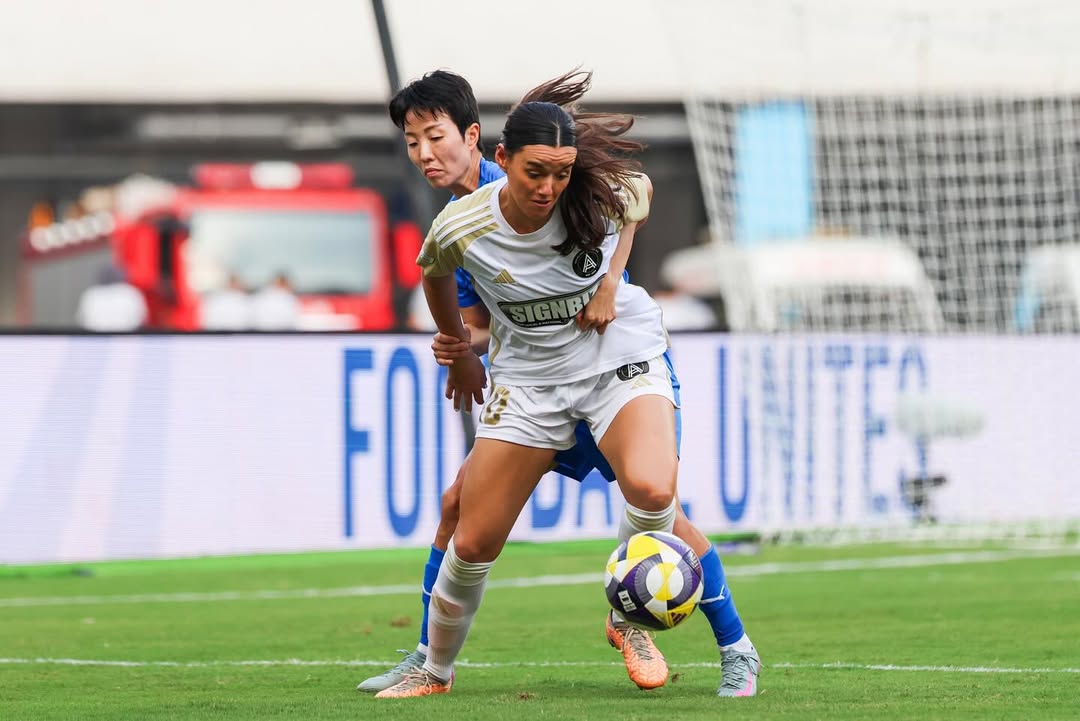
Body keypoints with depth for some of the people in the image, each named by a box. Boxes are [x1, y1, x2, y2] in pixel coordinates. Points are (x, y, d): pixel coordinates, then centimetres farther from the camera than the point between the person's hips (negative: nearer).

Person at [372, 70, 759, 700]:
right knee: (472, 542, 0)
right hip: (528, 376, 1)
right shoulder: (458, 229, -19)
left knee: (651, 490, -30)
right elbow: (437, 277, 6)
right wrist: (459, 353, 18)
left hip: (622, 357, -1)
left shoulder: (600, 195, -20)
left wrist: (610, 282, -3)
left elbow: (641, 198, 7)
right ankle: (436, 671, 25)